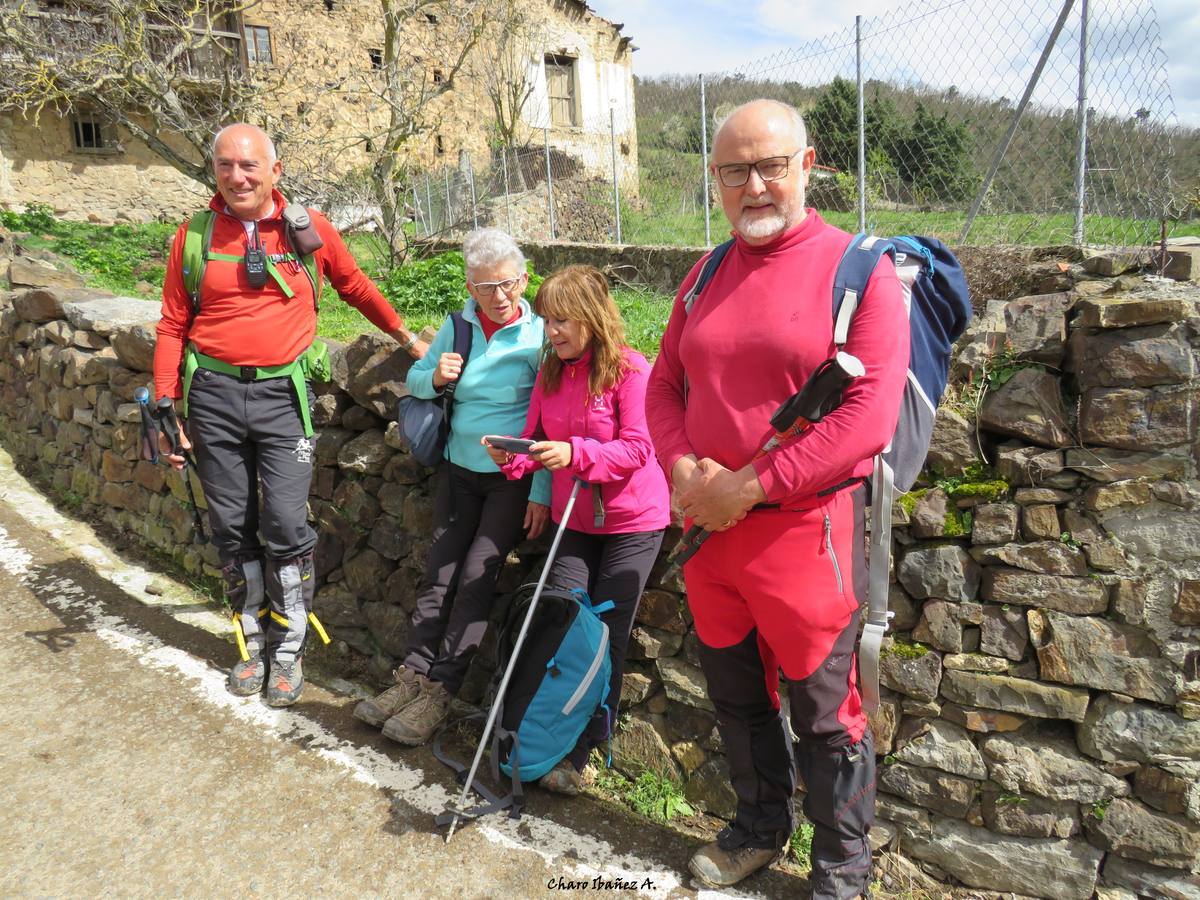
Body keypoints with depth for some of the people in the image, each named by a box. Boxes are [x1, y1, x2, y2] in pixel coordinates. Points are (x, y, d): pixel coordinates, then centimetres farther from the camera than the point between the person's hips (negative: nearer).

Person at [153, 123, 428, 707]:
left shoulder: (309, 229, 1)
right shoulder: (195, 235, 4)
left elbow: (356, 288, 17)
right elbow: (173, 325, 7)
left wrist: (408, 338, 23)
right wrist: (166, 408, 2)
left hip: (282, 394, -2)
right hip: (213, 394, 2)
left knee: (286, 526, -6)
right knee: (232, 528, 8)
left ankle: (288, 651, 12)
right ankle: (254, 642, 25)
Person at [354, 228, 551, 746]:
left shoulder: (538, 336, -12)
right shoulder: (459, 327, 2)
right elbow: (414, 378, 13)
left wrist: (542, 491, -17)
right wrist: (435, 376, -12)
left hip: (513, 478, -5)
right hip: (460, 470, 5)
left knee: (477, 576, -11)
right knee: (440, 572, 1)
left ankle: (440, 691, -6)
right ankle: (413, 677, 6)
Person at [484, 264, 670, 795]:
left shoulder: (629, 370, -15)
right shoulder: (551, 371, 5)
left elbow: (637, 449, -21)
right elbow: (537, 441, 4)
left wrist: (575, 453, -33)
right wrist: (513, 457, -18)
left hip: (632, 522, -5)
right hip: (574, 521, 6)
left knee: (605, 636, 1)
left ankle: (578, 754, 12)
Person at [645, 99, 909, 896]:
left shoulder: (859, 270, -9)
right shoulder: (707, 277, 10)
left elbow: (870, 417, -17)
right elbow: (664, 385, 12)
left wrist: (750, 486, -18)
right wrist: (684, 470, -7)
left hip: (805, 527, -5)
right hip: (707, 525, 6)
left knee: (825, 714, 9)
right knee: (736, 696, 20)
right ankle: (761, 829, 44)